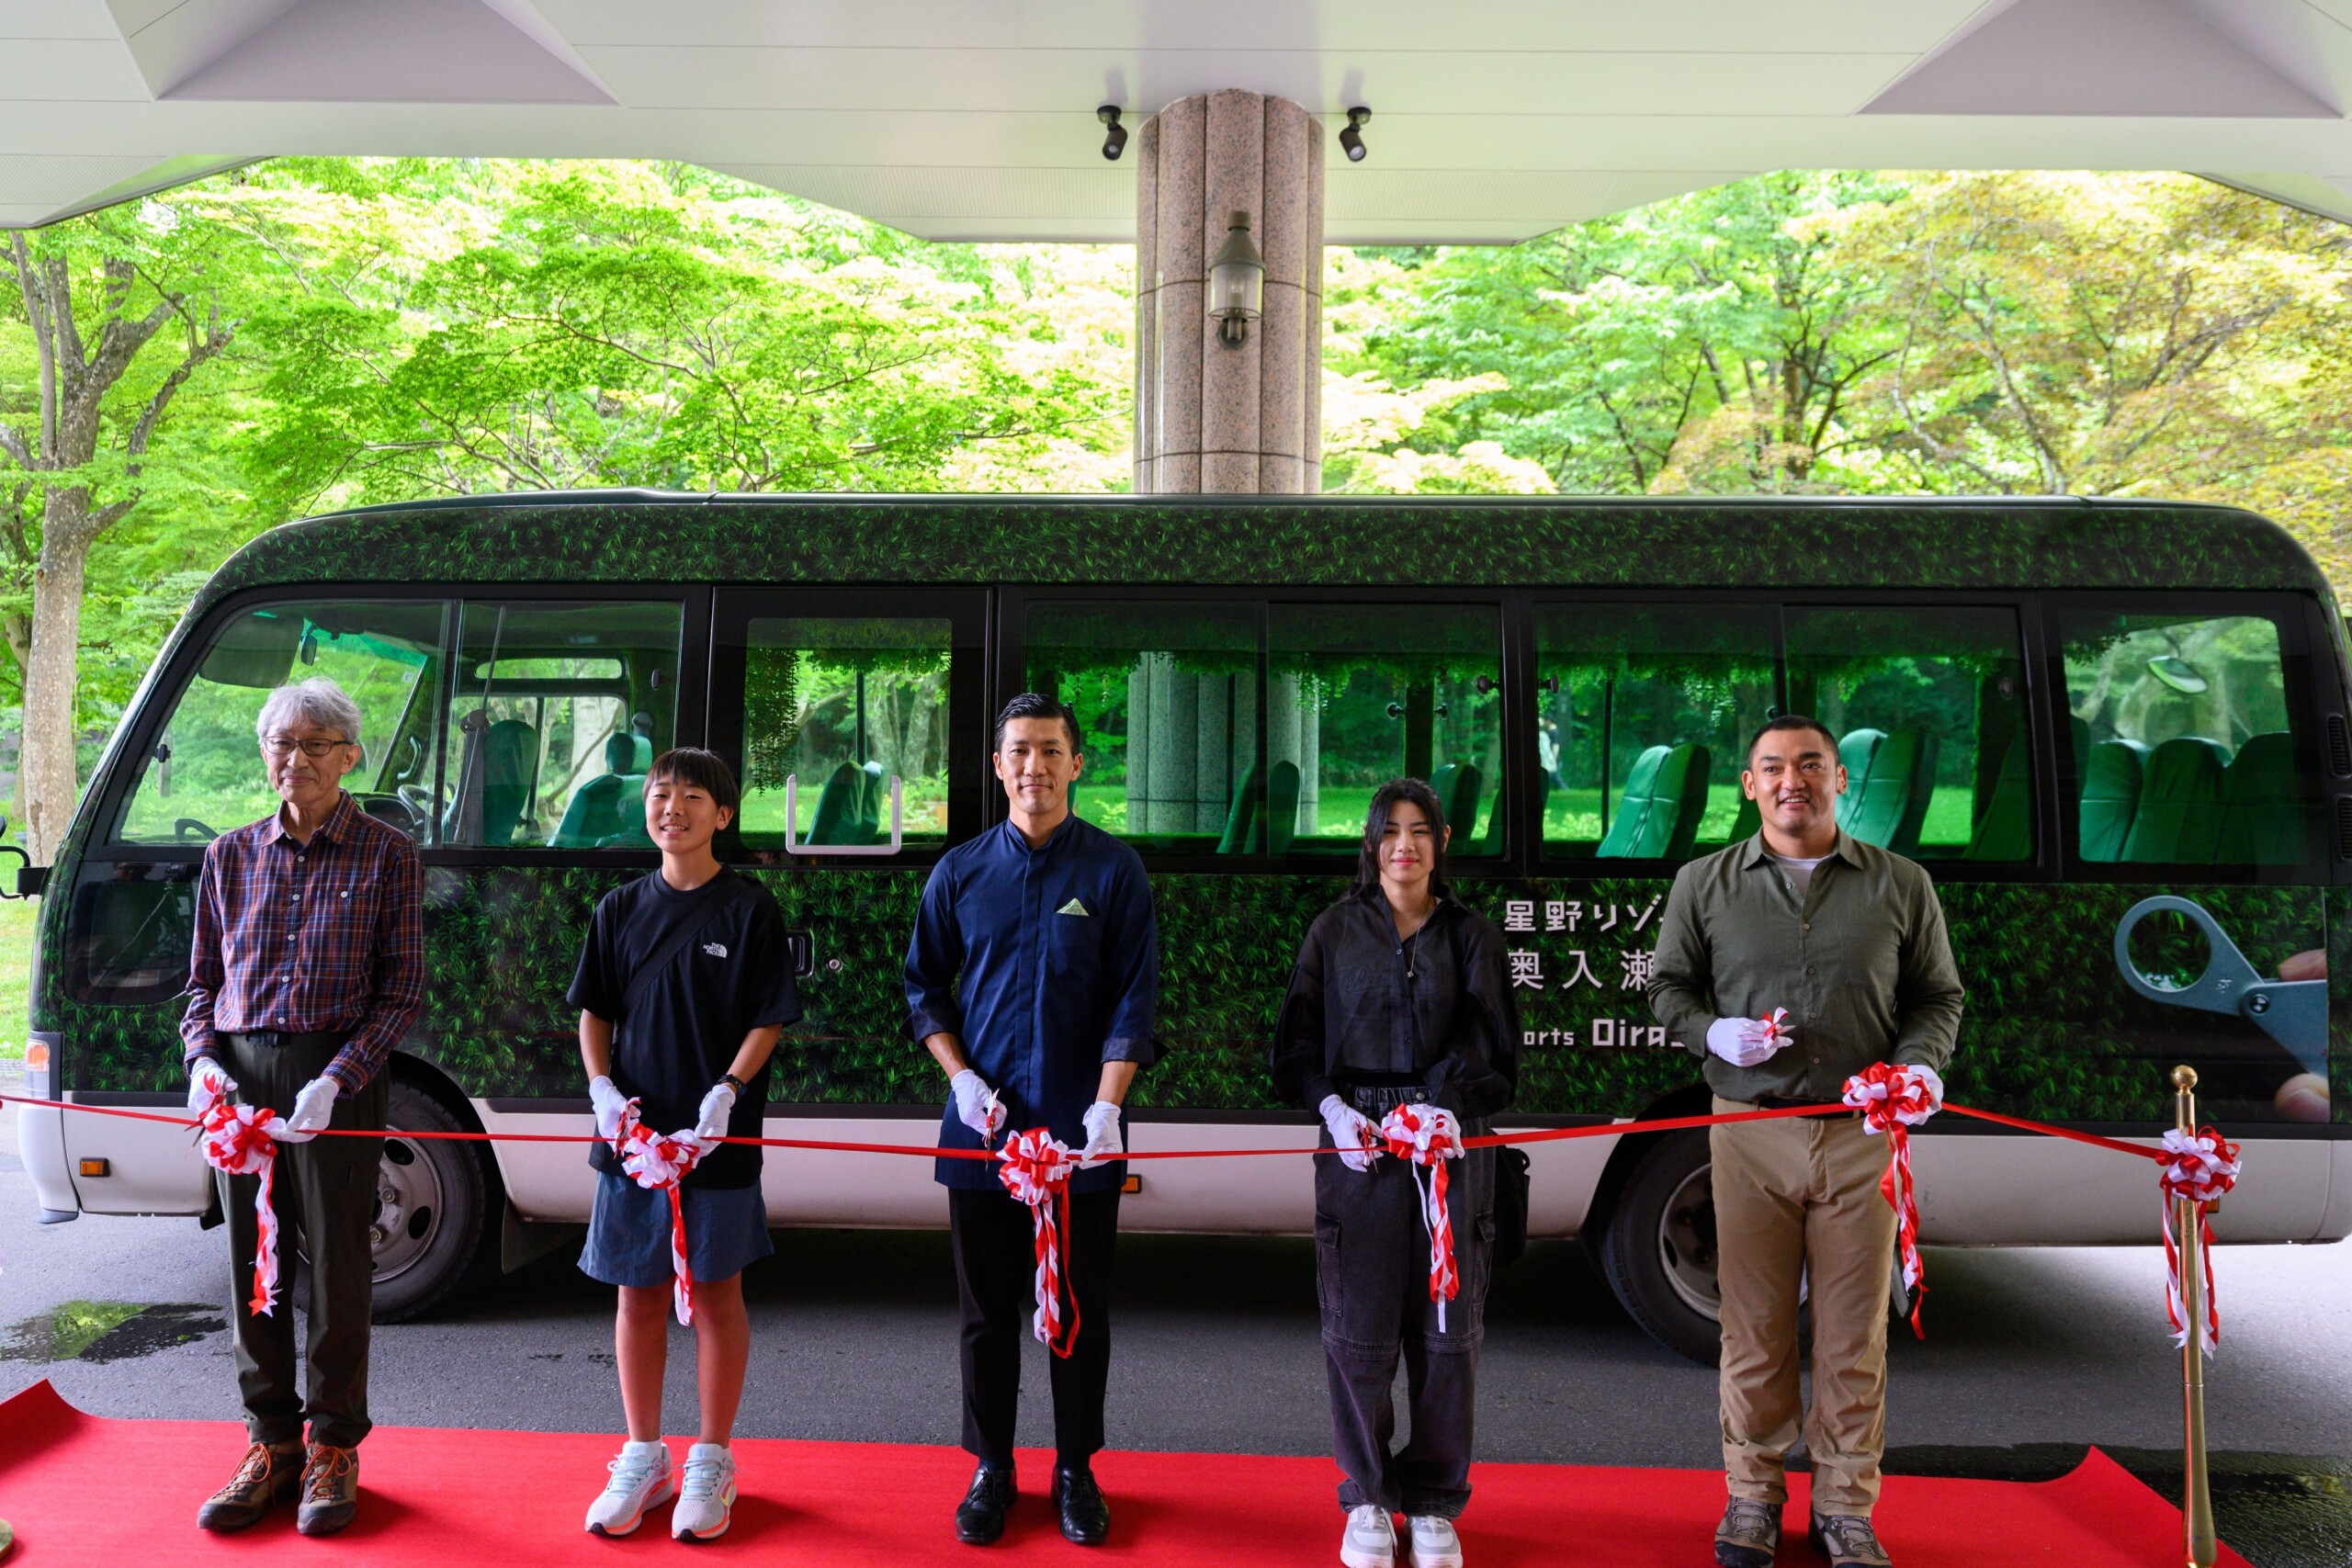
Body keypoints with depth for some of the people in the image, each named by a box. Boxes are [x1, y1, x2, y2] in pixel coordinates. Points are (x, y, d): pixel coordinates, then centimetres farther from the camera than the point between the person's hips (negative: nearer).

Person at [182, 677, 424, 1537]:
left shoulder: (386, 855, -1)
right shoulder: (232, 856, 10)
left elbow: (404, 988, -4)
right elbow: (202, 979, 14)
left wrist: (336, 1080, -15)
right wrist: (203, 1061, -5)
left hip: (339, 1077, -4)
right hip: (240, 1073, 4)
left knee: (337, 1263, 3)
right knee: (252, 1261, 9)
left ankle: (333, 1449, 18)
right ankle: (271, 1442, 24)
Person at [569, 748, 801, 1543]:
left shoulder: (749, 909, -4)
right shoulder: (620, 909, 7)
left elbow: (768, 1021, -5)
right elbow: (594, 1014, 10)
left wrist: (726, 1094, -19)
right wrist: (603, 1089, -6)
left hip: (718, 1137, -3)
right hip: (632, 1131, 3)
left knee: (716, 1293, 7)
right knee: (639, 1293, 11)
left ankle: (712, 1461, 21)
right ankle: (643, 1457, 26)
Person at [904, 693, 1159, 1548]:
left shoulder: (1114, 868, -1)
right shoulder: (960, 871, 4)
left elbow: (1134, 998, -4)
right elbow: (925, 986, 10)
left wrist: (1107, 1105, -15)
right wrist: (963, 1080, -3)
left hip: (1082, 1129, -1)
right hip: (982, 1124, 2)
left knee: (1081, 1309, 9)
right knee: (988, 1309, 11)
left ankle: (1076, 1469, 25)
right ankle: (991, 1468, 26)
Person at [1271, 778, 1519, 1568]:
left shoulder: (1472, 934, 8)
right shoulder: (1335, 930, 7)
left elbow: (1494, 1050, 3)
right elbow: (1298, 1042, 7)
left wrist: (1452, 1110, -14)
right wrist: (1333, 1107, -10)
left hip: (1453, 1146, 1)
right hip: (1357, 1141, 0)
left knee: (1446, 1326, 4)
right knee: (1359, 1327, 1)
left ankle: (1434, 1503, 20)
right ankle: (1367, 1498, 19)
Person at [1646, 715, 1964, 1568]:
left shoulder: (1900, 885, 7)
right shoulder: (1704, 883, 7)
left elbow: (1938, 995, 12)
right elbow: (1667, 986, 13)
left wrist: (1921, 1061, -7)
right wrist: (1713, 1031, -7)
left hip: (1860, 1136, 0)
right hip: (1750, 1134, 0)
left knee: (1855, 1333, 6)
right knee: (1754, 1328, 5)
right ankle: (1753, 1495, 22)